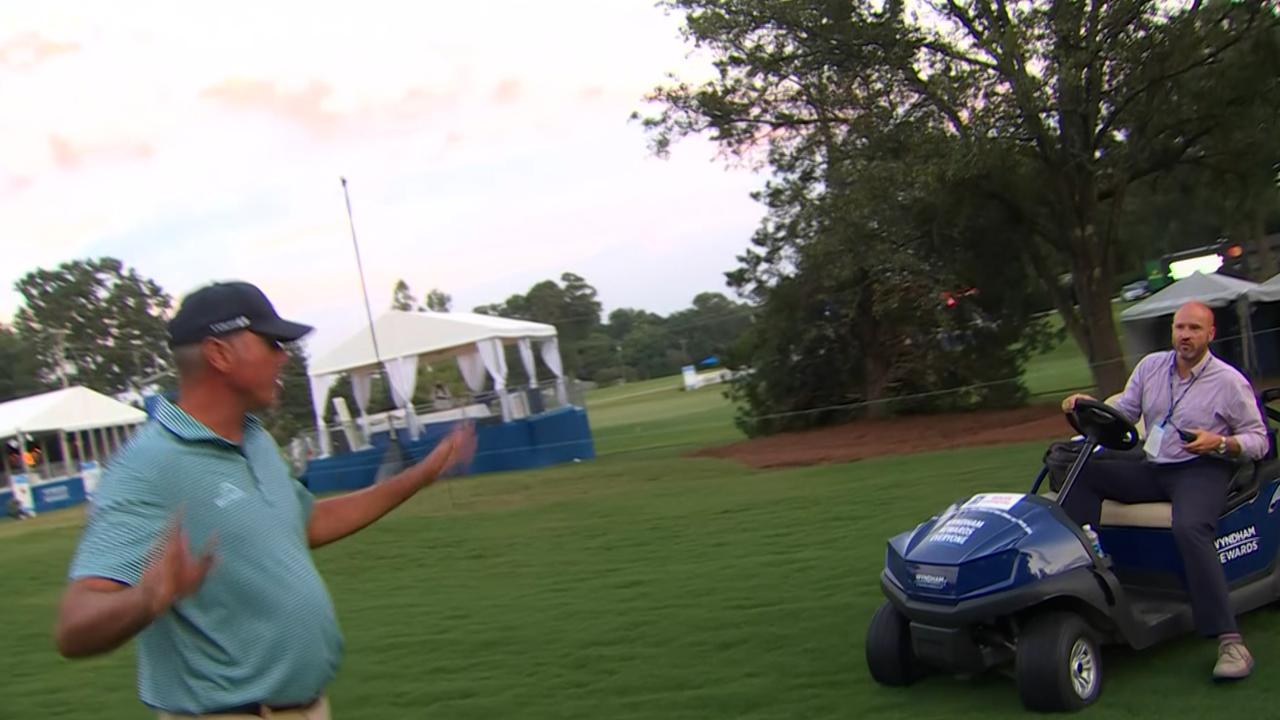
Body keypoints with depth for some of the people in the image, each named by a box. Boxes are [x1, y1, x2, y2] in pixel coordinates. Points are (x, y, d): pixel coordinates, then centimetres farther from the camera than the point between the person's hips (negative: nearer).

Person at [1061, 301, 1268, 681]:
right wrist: (1090, 406, -9)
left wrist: (1220, 443, -19)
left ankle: (1230, 640, -35)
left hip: (1202, 471, -6)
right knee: (1085, 473, -16)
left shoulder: (1230, 381, -1)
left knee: (1190, 527, -35)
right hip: (1153, 468, 6)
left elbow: (1258, 439, 0)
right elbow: (1122, 413, 11)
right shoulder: (1150, 366, 11)